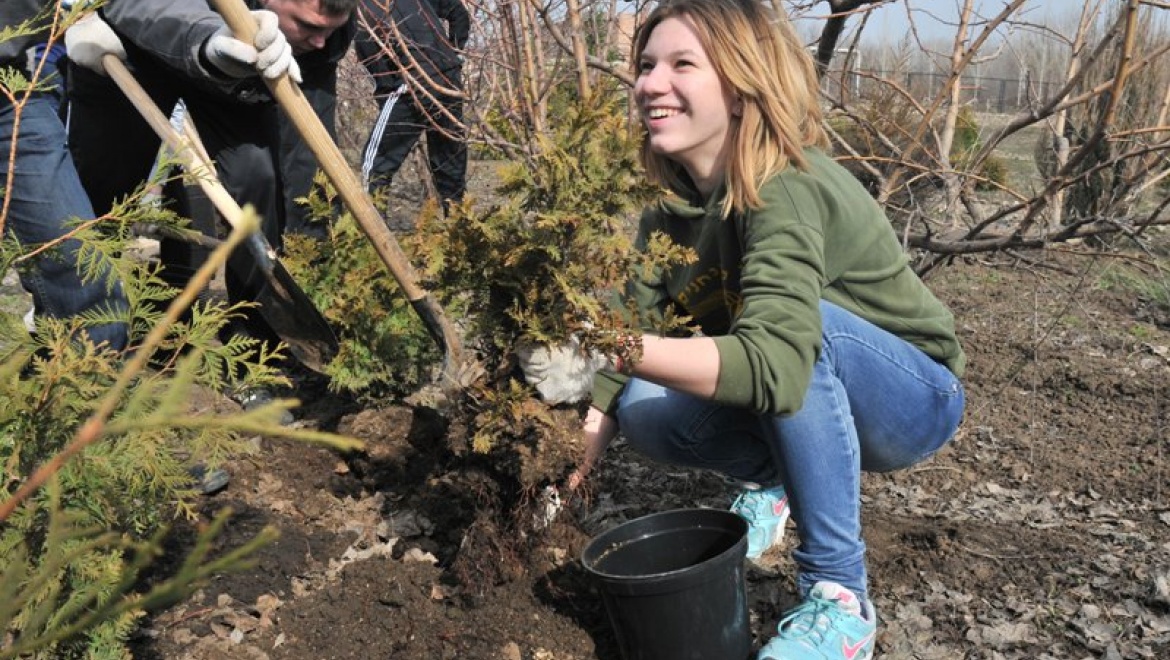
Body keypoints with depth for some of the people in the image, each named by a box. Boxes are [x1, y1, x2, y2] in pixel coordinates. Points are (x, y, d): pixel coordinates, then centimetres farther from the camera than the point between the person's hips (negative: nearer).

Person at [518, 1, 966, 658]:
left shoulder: (787, 190, -30)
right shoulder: (671, 208, -7)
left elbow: (776, 365, -44)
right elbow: (640, 343, -7)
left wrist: (609, 349, -53)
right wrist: (574, 467, -16)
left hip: (913, 401, -6)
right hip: (820, 406, 6)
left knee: (799, 320, -36)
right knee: (645, 412, -17)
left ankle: (841, 600, -24)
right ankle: (770, 480, 14)